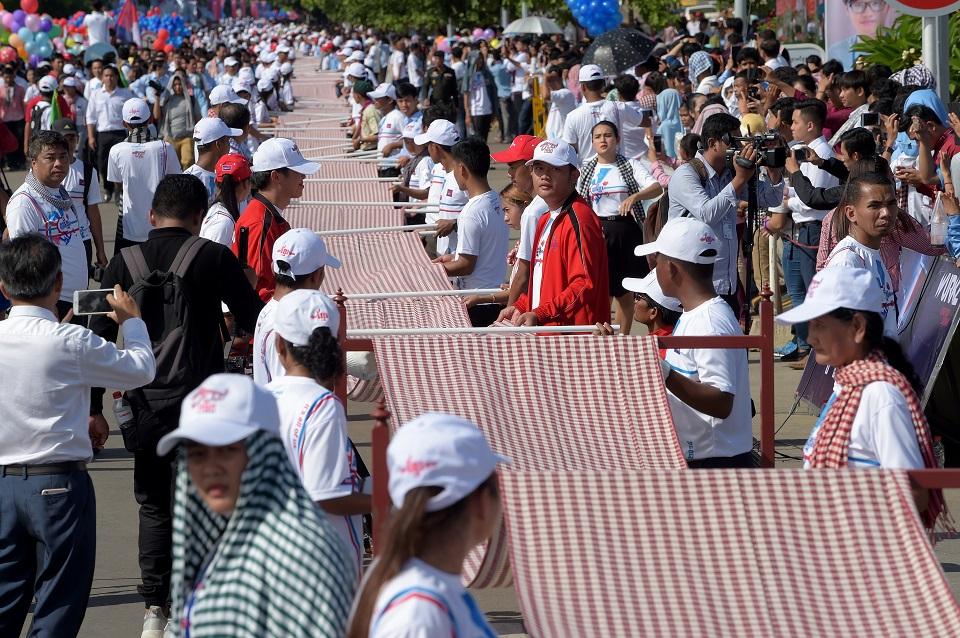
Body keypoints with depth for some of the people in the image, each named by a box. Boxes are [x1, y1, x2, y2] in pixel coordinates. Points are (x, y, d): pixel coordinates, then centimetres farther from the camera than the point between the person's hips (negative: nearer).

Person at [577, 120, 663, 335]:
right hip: (597, 232, 0)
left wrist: (634, 196, -30)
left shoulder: (630, 166, 1)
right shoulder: (586, 170, 7)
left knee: (625, 292, 8)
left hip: (626, 231, 0)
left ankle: (623, 338, 19)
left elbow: (657, 187, -12)